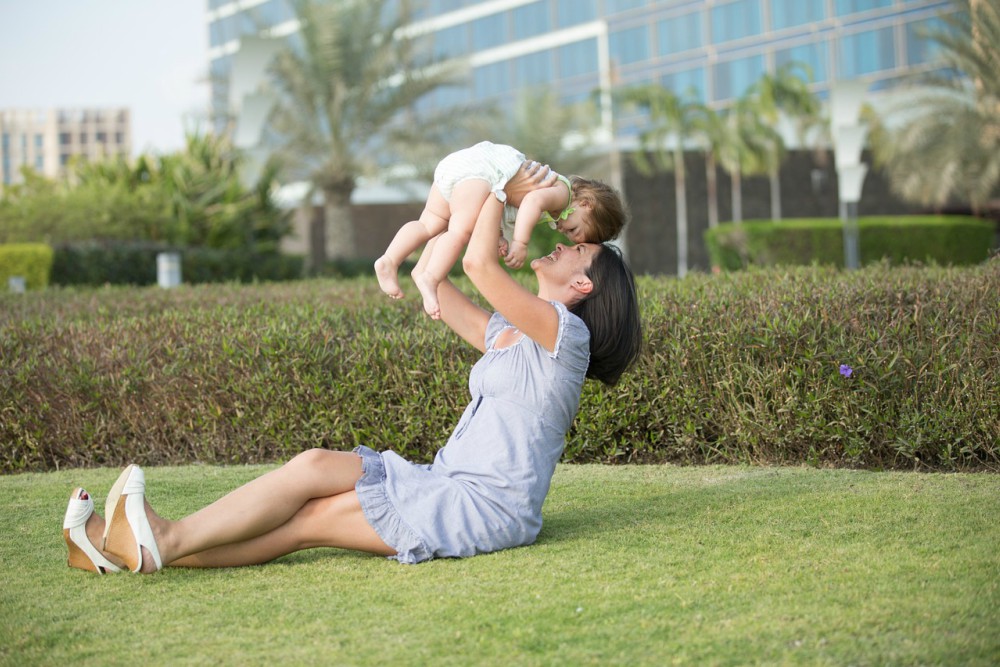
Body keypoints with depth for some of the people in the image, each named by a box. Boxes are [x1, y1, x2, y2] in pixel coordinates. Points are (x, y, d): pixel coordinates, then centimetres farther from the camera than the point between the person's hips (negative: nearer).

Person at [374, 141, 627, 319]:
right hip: (479, 167, -9)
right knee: (463, 229, -21)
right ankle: (429, 278, -33)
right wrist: (520, 243, -28)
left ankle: (389, 261, -6)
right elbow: (533, 200, -25)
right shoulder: (562, 193, -3)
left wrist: (501, 240, 7)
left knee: (432, 224, 7)